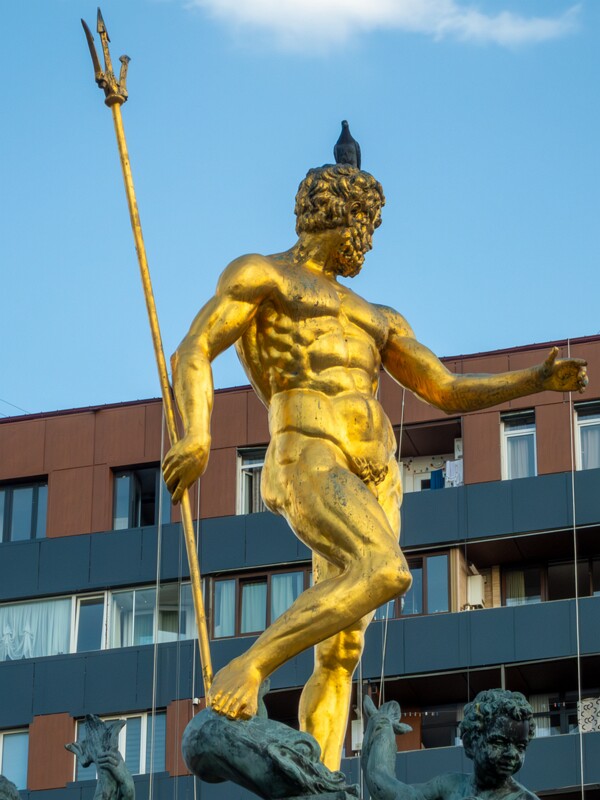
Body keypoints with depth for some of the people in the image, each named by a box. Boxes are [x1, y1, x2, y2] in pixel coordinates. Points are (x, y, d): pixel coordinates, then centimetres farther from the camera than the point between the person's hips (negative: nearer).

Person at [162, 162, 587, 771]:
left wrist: (539, 379, 13)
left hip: (374, 484, 7)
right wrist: (196, 435, -23)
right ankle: (246, 669, -23)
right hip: (309, 461, -7)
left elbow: (450, 392, 29)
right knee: (385, 573, -32)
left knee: (340, 654, -5)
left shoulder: (377, 319, 33)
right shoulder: (258, 274, 12)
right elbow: (191, 354, -2)